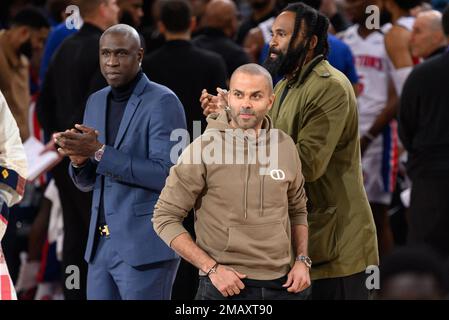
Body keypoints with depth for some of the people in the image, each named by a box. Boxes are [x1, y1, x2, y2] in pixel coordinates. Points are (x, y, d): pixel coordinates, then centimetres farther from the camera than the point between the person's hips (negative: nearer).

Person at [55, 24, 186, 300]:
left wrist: (99, 152, -23)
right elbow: (87, 182, 15)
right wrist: (79, 156, -10)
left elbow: (166, 175, -21)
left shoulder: (163, 102, -12)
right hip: (102, 245, 8)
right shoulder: (97, 102, 12)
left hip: (148, 247, -8)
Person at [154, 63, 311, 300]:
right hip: (227, 285, -4)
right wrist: (212, 268, -14)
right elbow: (165, 218, -7)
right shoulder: (204, 149, -10)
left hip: (284, 284, 4)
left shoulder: (285, 146, 3)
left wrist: (302, 260, 2)